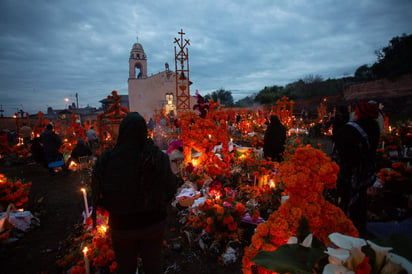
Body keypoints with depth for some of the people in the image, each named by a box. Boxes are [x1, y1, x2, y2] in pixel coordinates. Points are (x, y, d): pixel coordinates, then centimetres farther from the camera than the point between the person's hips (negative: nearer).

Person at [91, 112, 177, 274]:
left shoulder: (106, 160, -22)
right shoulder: (159, 158, -21)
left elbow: (97, 195, -11)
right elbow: (171, 189, -12)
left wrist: (115, 206, 7)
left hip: (122, 226, 0)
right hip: (153, 222, 1)